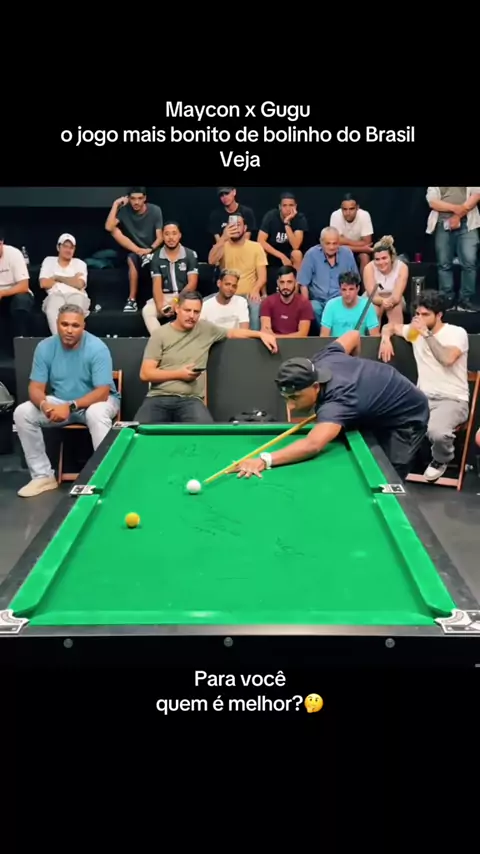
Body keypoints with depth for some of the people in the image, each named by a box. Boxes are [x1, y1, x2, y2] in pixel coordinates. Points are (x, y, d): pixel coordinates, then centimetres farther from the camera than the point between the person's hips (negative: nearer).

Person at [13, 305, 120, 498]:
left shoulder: (97, 348, -21)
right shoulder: (45, 347, -9)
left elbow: (102, 392, -25)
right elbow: (35, 387, -8)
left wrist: (71, 406, -36)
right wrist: (44, 405, -32)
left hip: (96, 400, -4)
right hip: (60, 402, 4)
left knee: (96, 413, -39)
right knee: (22, 413, -16)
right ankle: (43, 476, -9)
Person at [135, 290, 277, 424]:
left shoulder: (206, 329, 12)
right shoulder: (160, 335, 3)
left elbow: (233, 333, 28)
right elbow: (145, 374, -1)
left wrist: (261, 334, 15)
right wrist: (178, 374, -9)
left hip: (190, 399, 1)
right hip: (158, 398, -1)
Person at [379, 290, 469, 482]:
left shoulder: (457, 333, -8)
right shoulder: (415, 331, 8)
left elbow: (447, 359, -28)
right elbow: (390, 326, 26)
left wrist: (426, 333, -23)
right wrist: (386, 339, 3)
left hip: (452, 400, -5)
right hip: (423, 397, 5)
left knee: (436, 431, -36)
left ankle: (440, 461, 1)